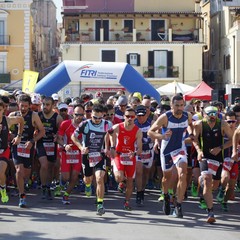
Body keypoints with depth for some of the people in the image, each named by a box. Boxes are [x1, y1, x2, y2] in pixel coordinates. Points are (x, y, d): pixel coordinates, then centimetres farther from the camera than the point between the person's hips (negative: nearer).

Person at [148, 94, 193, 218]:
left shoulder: (187, 116, -9)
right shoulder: (165, 117, -20)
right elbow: (150, 132, -17)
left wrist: (191, 134, -2)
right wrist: (162, 136, -35)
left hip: (180, 149, 1)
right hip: (166, 150, -1)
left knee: (182, 175, -19)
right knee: (167, 176, 16)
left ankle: (178, 205, -13)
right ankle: (166, 197, 48)